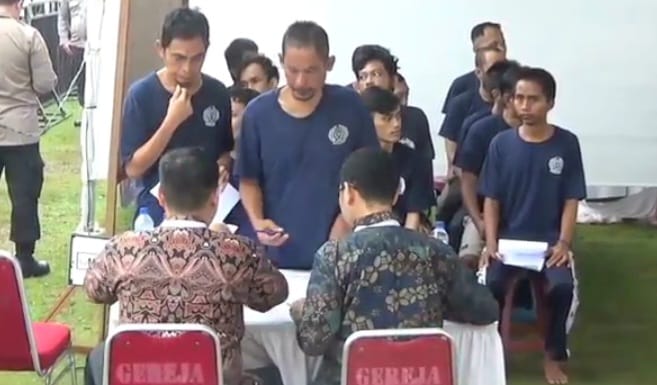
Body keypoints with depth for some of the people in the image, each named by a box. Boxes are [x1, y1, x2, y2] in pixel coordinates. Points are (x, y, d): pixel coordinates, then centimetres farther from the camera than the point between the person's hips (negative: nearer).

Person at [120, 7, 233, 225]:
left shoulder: (218, 93, -1)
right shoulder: (142, 94, -11)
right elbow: (133, 168, -14)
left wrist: (222, 167, -8)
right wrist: (171, 121, -23)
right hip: (158, 211, -3)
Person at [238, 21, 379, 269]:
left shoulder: (350, 107, -5)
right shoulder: (258, 113, -5)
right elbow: (249, 180, 3)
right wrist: (257, 220, -13)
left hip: (340, 252, 0)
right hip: (280, 253, 0)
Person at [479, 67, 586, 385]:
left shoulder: (567, 143, 0)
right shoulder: (501, 143, 1)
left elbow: (571, 200, 1)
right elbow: (491, 199, 2)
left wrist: (564, 244, -12)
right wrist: (491, 243, -10)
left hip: (549, 240, 0)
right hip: (508, 238, 1)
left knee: (562, 286, -28)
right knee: (490, 284, -28)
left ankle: (554, 356, -3)